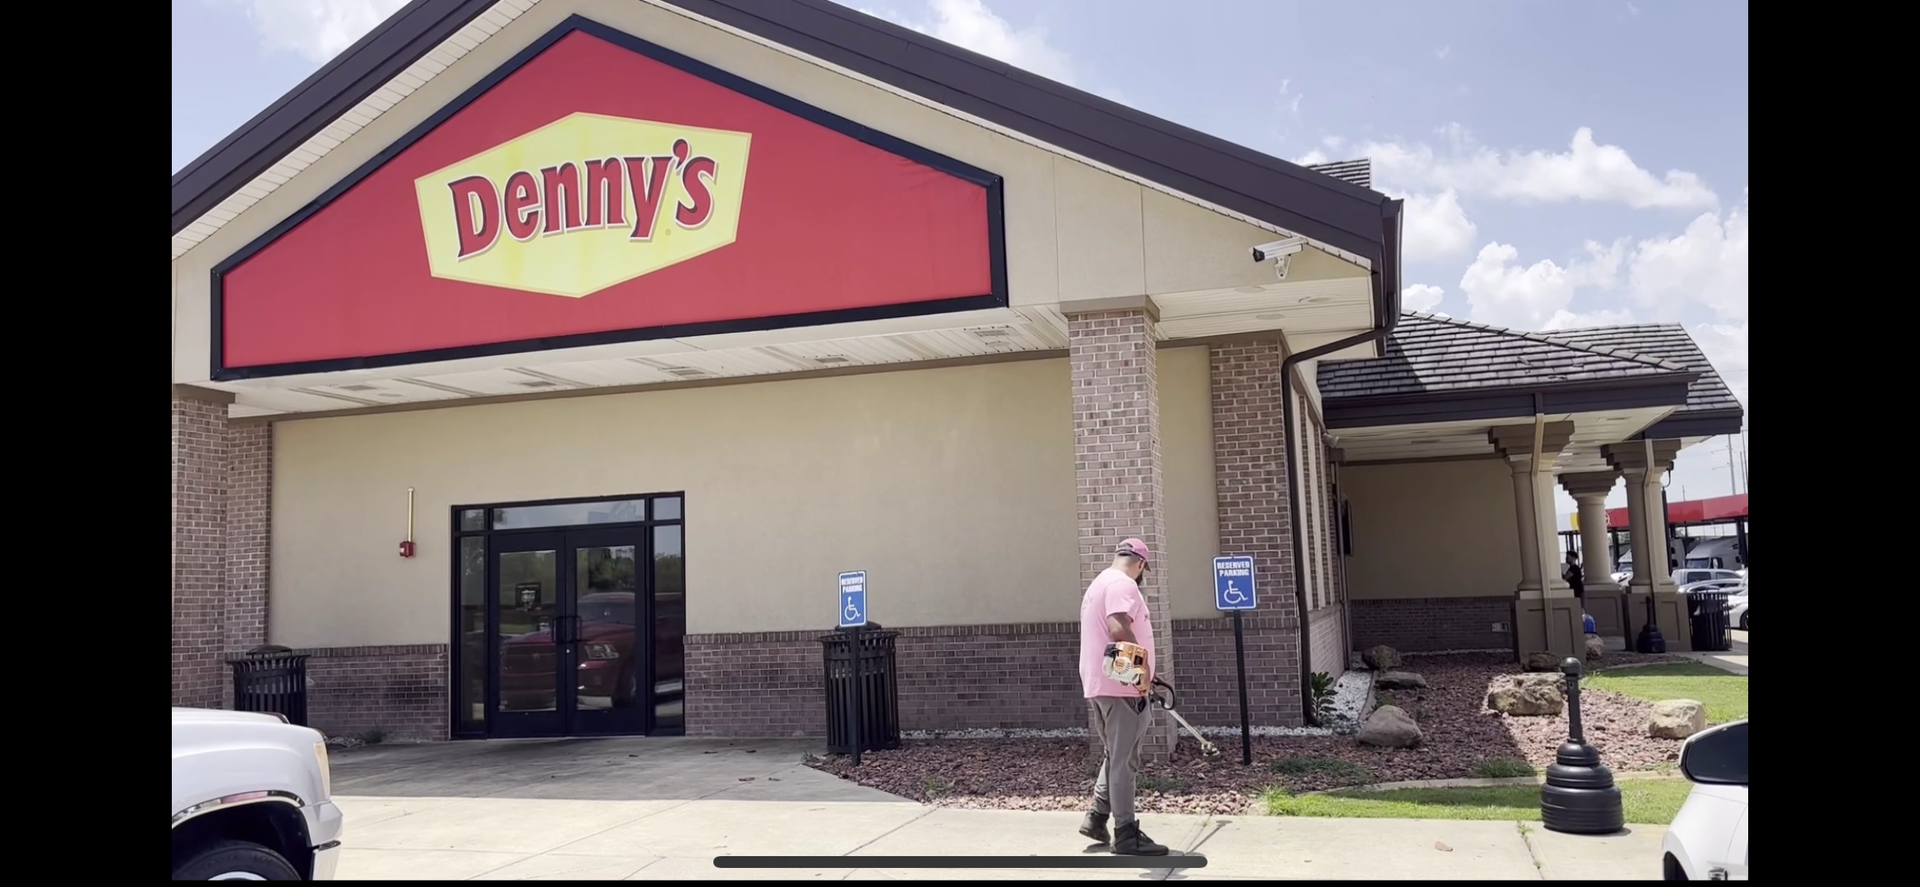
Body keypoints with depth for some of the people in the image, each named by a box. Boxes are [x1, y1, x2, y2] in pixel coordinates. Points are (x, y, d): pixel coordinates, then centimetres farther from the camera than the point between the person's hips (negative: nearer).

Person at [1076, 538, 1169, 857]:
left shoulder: (1099, 583, 21)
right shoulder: (1122, 583, -13)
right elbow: (1118, 628, -29)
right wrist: (1143, 666, -22)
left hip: (1100, 684, 10)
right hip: (1121, 686, -10)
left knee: (1114, 757, 20)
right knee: (1123, 760, -4)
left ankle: (1097, 818, 22)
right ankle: (1126, 834, 1)